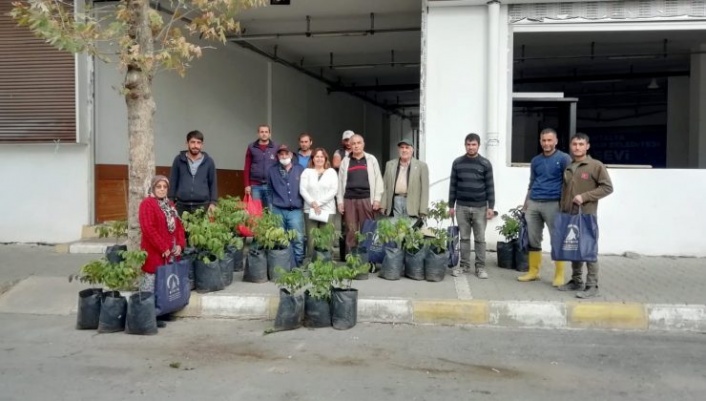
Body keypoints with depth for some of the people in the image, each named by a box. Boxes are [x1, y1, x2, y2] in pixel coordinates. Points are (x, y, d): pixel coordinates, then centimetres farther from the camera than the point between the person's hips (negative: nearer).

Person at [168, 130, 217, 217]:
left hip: (203, 206, 0)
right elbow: (173, 182, 8)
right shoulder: (179, 160, 5)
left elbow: (213, 183, 8)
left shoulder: (209, 161, 6)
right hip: (182, 205, 0)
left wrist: (213, 202, -1)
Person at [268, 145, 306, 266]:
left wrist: (303, 203, 4)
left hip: (295, 211, -1)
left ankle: (298, 264, 3)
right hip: (278, 211, 1)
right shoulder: (272, 171, 9)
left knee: (298, 239, -5)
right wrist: (270, 207, 8)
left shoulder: (300, 170, 5)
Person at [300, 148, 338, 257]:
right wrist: (313, 203, -12)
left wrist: (319, 203, -9)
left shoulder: (331, 172, 10)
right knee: (311, 240, -3)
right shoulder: (307, 172, 11)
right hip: (310, 210, 1)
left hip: (327, 210, 0)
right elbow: (302, 189, 1)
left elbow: (334, 190, -2)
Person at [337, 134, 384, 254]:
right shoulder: (345, 161, 11)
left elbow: (378, 180, 5)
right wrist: (340, 201, 4)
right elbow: (340, 181, 10)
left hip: (366, 199, -1)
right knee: (351, 230, 3)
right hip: (349, 199, 1)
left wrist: (377, 199, -3)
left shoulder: (371, 159, 8)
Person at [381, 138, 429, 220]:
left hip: (412, 204, -2)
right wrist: (383, 205, 3)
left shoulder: (421, 166, 5)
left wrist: (423, 211, -6)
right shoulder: (390, 164, 15)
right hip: (395, 201, 2)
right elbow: (385, 186, 13)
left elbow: (424, 190, 0)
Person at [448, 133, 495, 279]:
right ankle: (464, 265, 15)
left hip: (480, 207, -1)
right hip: (462, 207, 1)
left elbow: (490, 186, 0)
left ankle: (480, 267, 10)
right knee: (464, 238, 7)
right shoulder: (457, 163, 5)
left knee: (480, 239, 3)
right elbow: (453, 185, 7)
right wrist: (451, 205, 5)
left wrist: (491, 207, -6)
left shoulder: (485, 164, 0)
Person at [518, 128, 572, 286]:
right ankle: (533, 271, 18)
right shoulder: (535, 160, 13)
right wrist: (526, 204, 17)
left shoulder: (564, 159, -2)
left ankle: (559, 275, 8)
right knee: (533, 239, 8)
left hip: (553, 204, -5)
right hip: (533, 204, 5)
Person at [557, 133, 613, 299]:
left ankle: (592, 286, -1)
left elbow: (607, 187, -6)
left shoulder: (596, 166, -3)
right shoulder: (568, 167, 14)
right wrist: (562, 210, 12)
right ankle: (576, 281, 22)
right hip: (569, 215, 6)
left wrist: (585, 196, -15)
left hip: (587, 215, -6)